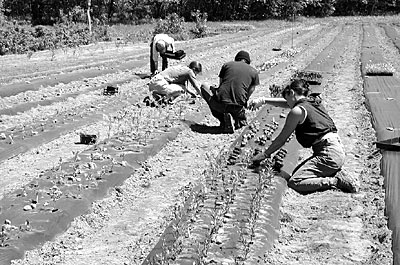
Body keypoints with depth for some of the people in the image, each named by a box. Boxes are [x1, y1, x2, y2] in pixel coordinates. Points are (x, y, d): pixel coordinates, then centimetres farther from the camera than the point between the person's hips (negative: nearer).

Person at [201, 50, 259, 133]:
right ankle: (238, 120, -1)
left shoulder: (227, 65, 15)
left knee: (204, 87, 26)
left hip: (221, 103, -3)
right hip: (237, 107, 4)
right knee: (243, 122, 39)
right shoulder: (254, 72, 14)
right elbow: (249, 93, 15)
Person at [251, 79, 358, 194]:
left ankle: (336, 181, -12)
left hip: (328, 154, -9)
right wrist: (264, 101, 36)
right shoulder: (314, 102, 17)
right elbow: (287, 104, 35)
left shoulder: (297, 111, -7)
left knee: (294, 182, -14)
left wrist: (264, 154, 11)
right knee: (296, 172, 17)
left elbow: (281, 139, 0)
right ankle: (336, 174, 8)